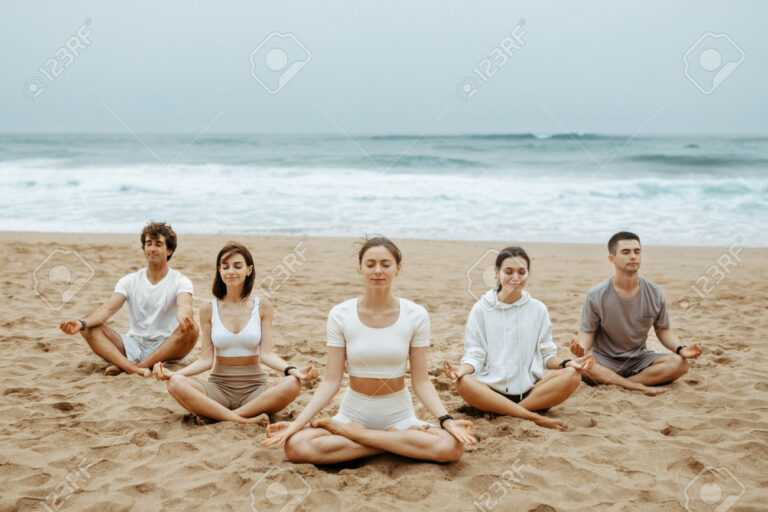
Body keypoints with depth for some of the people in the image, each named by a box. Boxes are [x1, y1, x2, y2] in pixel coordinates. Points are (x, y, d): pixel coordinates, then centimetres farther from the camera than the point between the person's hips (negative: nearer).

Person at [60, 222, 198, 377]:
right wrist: (82, 323, -28)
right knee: (89, 328, -16)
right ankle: (133, 367, -41)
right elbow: (108, 308, -7)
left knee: (191, 329, -33)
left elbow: (184, 305, -22)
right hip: (134, 346, 3)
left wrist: (183, 318, -49)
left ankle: (132, 365, -35)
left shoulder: (180, 281, 0)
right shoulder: (130, 281, 8)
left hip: (167, 349, -3)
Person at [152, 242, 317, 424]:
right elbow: (206, 359, 2)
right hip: (219, 386, 0)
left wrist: (292, 370, -23)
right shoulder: (208, 309, 4)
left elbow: (266, 353, -3)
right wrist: (173, 373, -14)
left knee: (292, 384, -32)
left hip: (255, 387, 0)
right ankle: (246, 419, -31)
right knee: (176, 383, -29)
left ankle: (215, 415, -26)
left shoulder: (262, 307, 3)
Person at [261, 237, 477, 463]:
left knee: (452, 447, -30)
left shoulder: (416, 315, -4)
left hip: (399, 416, 0)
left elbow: (421, 382, -3)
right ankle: (399, 442, -13)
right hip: (353, 412, 0)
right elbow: (331, 381, -5)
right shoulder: (340, 315, -5)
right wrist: (297, 423, -16)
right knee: (296, 446, -29)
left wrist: (446, 420, -19)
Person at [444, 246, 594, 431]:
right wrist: (462, 369, -20)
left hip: (530, 390, 2)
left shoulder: (538, 309, 11)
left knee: (572, 376, -24)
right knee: (463, 383, -34)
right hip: (492, 390, -2)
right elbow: (475, 355, 3)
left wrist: (567, 363, -9)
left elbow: (546, 355, 12)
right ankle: (534, 417, -30)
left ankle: (499, 412, -24)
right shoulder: (481, 309, 6)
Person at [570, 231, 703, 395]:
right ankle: (638, 386, -29)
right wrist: (581, 346, -31)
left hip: (639, 358, 4)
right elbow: (587, 332, -7)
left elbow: (663, 330, 8)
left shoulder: (654, 293, -1)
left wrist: (680, 349, -13)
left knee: (679, 364, -23)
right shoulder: (596, 296, -10)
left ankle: (612, 382, -24)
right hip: (605, 360, -3)